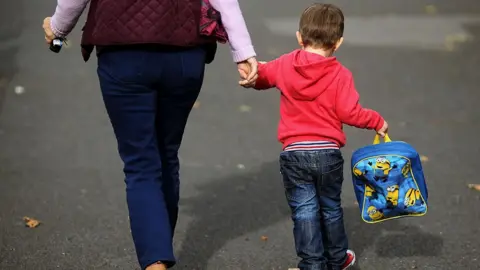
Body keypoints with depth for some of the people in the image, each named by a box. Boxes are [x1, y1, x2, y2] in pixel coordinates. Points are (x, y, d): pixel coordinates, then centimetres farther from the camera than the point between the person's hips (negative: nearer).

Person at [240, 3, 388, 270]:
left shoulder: (285, 65, 1)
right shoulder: (341, 74, -7)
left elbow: (260, 76, 18)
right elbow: (349, 113, -11)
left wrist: (253, 76, 41)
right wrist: (377, 121, 5)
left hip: (294, 153, 0)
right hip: (328, 153, 0)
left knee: (304, 211, 4)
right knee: (331, 208, 18)